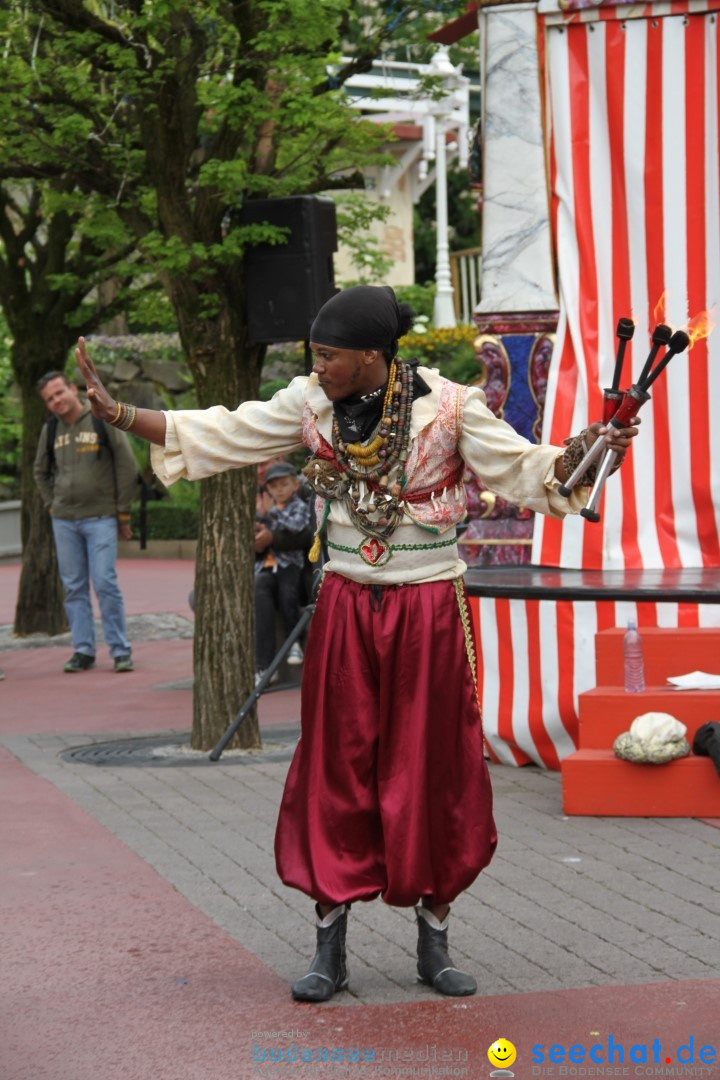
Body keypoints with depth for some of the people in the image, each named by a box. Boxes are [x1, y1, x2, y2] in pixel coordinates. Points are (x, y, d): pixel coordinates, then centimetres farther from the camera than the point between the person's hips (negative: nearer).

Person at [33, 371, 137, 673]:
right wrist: (52, 506, 12)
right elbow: (40, 472, 23)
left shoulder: (103, 422, -4)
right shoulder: (50, 430, 8)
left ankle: (120, 651, -3)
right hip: (64, 521, 4)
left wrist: (123, 514, -1)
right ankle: (83, 651, 10)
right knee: (74, 588, 5)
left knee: (105, 583, -10)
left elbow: (127, 468, -1)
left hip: (100, 519, -4)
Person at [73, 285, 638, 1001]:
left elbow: (520, 469, -10)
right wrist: (120, 414, -3)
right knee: (336, 772, 4)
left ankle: (433, 943, 17)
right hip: (346, 608, 3)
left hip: (427, 610, -2)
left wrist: (582, 453, -29)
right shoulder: (311, 404, 0)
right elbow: (222, 435, 3)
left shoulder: (448, 406, -9)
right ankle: (330, 950, 11)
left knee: (430, 773, 4)